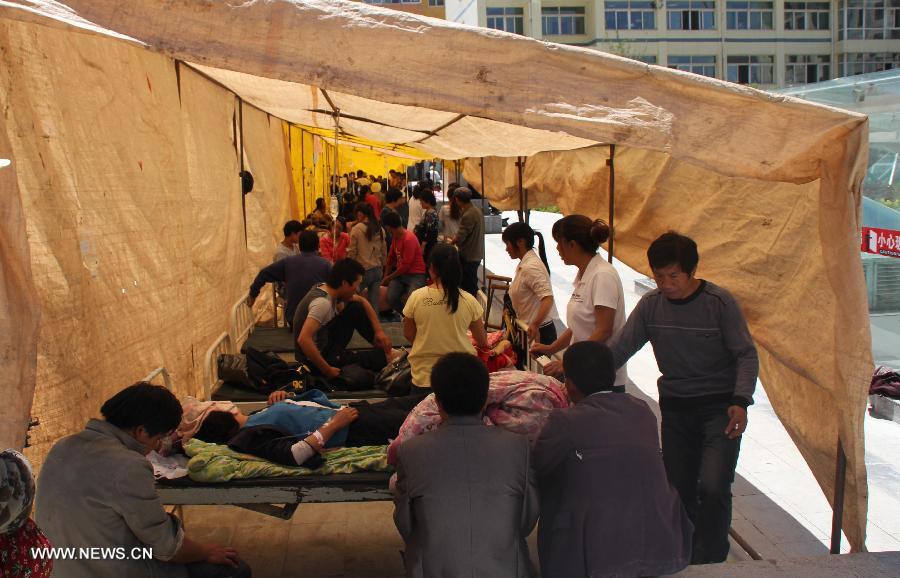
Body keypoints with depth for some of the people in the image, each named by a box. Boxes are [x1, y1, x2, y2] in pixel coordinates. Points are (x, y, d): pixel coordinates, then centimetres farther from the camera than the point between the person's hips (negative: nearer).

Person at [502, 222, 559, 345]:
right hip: (528, 330, 9)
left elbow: (547, 299, -28)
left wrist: (535, 325, -36)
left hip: (538, 333, -9)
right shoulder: (524, 264, 10)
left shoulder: (531, 267, -20)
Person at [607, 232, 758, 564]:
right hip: (675, 406, 4)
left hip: (719, 406, -4)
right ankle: (686, 561, 27)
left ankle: (710, 564, -1)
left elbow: (746, 355, -9)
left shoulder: (719, 302, -11)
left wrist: (740, 401, -22)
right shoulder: (651, 305, -1)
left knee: (712, 487, -18)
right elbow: (619, 348, 1)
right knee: (678, 491, 10)